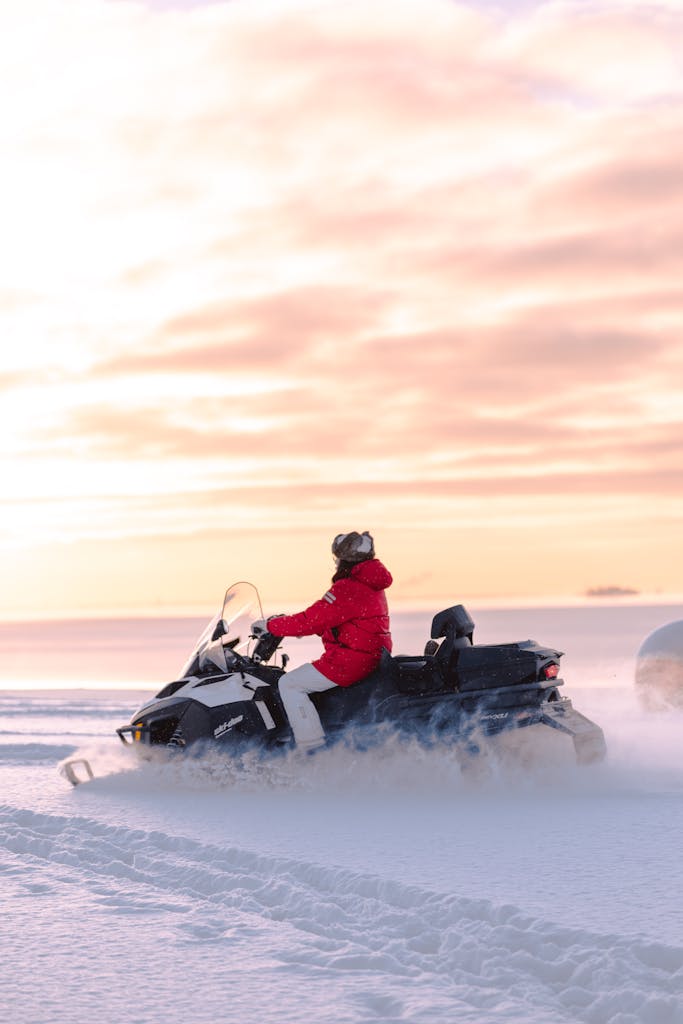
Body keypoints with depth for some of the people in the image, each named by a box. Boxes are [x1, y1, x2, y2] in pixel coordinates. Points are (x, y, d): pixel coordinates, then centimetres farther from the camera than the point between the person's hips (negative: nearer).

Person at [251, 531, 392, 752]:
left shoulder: (348, 588, -18)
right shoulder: (370, 585, 15)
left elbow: (312, 620, -20)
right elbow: (324, 617, 21)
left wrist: (270, 625, -10)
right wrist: (285, 622, 18)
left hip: (350, 659, -11)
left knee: (290, 684, -9)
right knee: (300, 679, 26)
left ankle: (312, 749, -16)